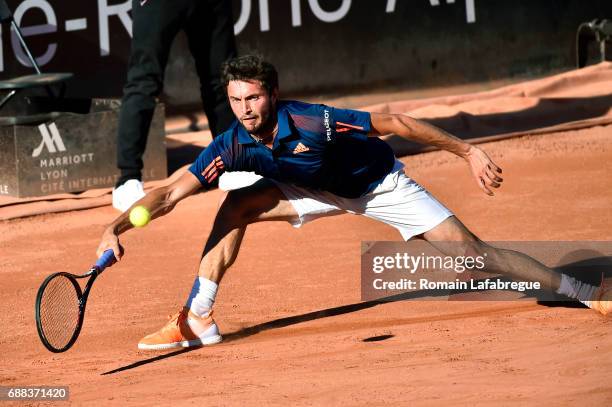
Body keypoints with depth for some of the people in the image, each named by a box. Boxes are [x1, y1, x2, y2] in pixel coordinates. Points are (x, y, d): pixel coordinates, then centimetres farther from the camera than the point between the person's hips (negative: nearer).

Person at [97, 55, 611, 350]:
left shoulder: (314, 122, -36)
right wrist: (117, 227, -36)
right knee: (238, 206, -10)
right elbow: (171, 193, -21)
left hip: (380, 184, -5)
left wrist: (469, 152, -26)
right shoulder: (232, 146, -23)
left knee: (471, 249, -16)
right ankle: (197, 321, 0)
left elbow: (395, 122, -28)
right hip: (323, 193, 5)